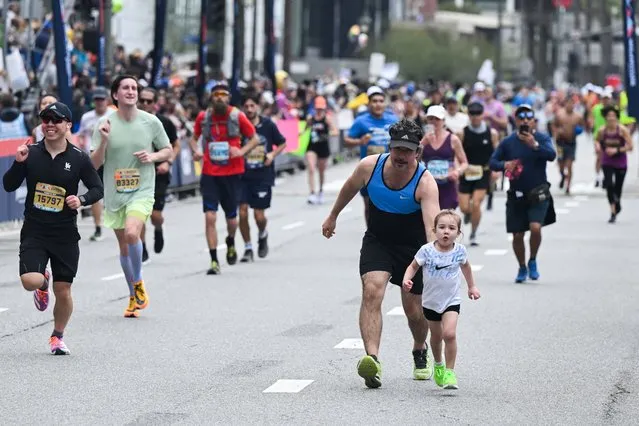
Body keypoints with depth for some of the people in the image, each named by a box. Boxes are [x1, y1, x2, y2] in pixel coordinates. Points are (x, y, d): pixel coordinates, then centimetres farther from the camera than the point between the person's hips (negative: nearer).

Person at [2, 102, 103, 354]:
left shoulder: (78, 158, -4)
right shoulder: (31, 153, -2)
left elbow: (97, 189, 4)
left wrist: (82, 199, -16)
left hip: (65, 234, 0)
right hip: (34, 231, 0)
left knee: (63, 291, 3)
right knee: (30, 281, -20)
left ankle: (58, 336, 29)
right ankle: (43, 280, 19)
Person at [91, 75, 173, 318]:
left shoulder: (151, 122, -2)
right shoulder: (105, 123, -2)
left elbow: (168, 151, 11)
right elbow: (95, 164, -1)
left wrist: (153, 156, -10)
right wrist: (103, 140, -18)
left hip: (142, 191, -2)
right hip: (114, 193, 2)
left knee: (131, 233, -26)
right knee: (123, 245, 10)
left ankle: (138, 283, -2)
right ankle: (134, 297, 28)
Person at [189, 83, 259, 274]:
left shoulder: (237, 116, -3)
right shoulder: (203, 117, 1)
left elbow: (255, 138, 4)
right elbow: (194, 137, 17)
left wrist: (242, 151, -12)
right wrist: (196, 151, -4)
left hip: (232, 173, 0)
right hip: (209, 174, 0)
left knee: (231, 217, 10)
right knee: (210, 216, -11)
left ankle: (231, 243, 44)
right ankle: (214, 261, -6)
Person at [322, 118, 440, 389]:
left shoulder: (425, 182, -24)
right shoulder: (369, 166, -14)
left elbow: (432, 226, -37)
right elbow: (350, 188, 9)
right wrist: (333, 216, 22)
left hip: (413, 247, -2)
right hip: (377, 242, 2)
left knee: (414, 310, 6)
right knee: (372, 290, -24)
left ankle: (420, 352, 41)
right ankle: (372, 358, -37)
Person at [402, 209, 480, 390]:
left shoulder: (459, 250, -9)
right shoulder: (427, 250, -15)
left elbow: (465, 266, 12)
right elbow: (413, 267, -4)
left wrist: (472, 286, 21)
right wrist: (406, 280, -24)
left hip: (451, 300, -1)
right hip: (431, 301, 1)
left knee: (449, 334, -20)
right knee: (436, 336, 17)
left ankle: (450, 371, -11)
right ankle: (438, 365, 44)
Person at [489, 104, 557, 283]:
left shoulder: (542, 138, -4)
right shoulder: (508, 142, 2)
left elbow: (551, 155, -20)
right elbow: (492, 162, 4)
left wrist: (535, 145, -36)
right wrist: (504, 165, -17)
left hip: (538, 194, -2)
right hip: (516, 195, 2)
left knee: (535, 227, -21)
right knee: (517, 235, 6)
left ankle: (533, 262, 5)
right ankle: (522, 268, 29)